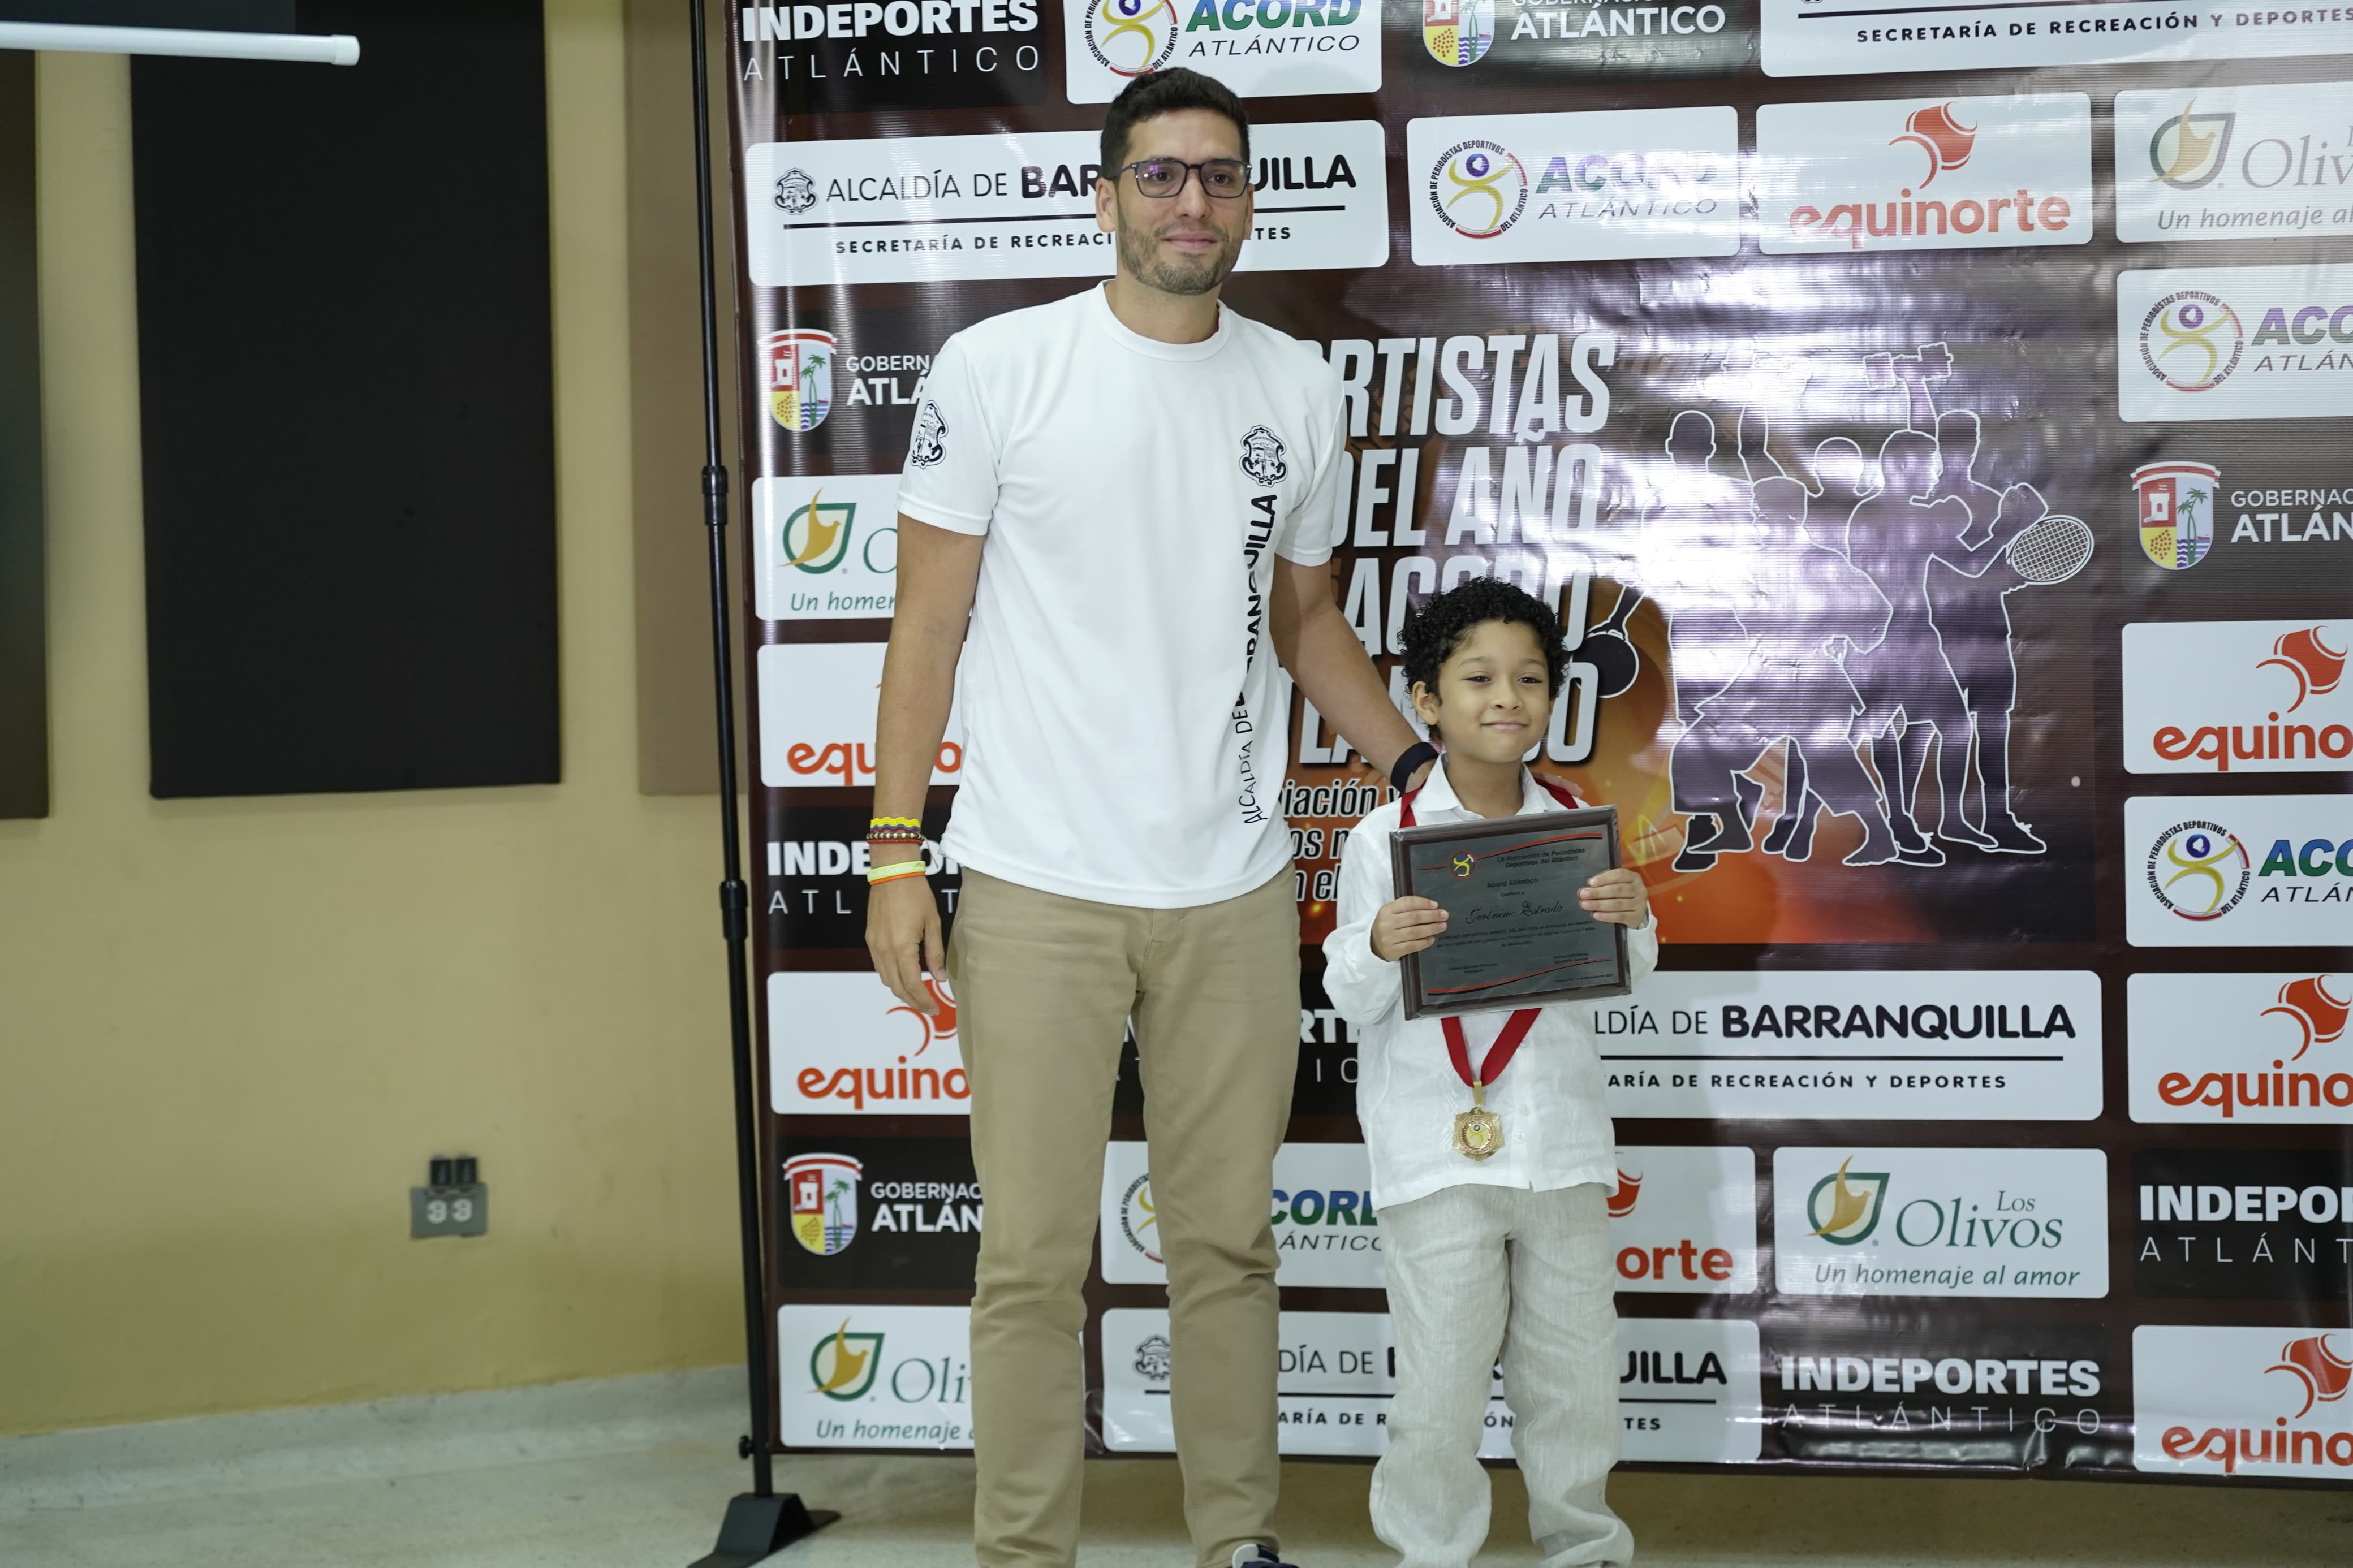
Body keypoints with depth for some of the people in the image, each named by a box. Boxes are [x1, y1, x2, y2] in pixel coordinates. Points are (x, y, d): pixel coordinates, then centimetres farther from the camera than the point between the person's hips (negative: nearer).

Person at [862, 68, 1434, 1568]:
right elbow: (930, 624, -1)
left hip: (1234, 890, 3)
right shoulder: (998, 367, -3)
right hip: (1038, 885, -3)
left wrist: (1423, 763, 11)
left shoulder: (1299, 388, 8)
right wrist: (896, 855, -5)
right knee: (1035, 1255, 1)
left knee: (1229, 1237, 11)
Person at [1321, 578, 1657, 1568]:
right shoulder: (1386, 839, -5)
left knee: (1575, 1364, 12)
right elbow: (1353, 1001, -4)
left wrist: (1633, 919, -13)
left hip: (1561, 1139, 3)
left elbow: (1625, 979, 8)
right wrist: (1380, 948, -25)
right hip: (1436, 1146, -3)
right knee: (1442, 1377, 0)